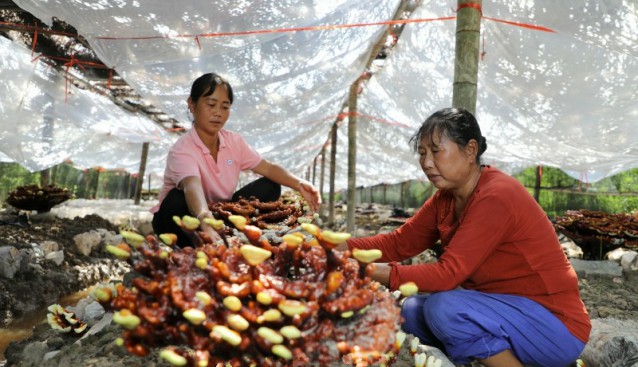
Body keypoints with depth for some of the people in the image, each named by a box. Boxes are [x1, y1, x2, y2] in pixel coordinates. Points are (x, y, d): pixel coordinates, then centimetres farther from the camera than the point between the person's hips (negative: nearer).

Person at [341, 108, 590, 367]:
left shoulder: (495, 197, -24)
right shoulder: (446, 198, 3)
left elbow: (448, 272, -30)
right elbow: (400, 242, 0)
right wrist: (340, 247, -14)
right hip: (506, 309, 9)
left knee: (444, 308, -28)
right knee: (413, 311, 0)